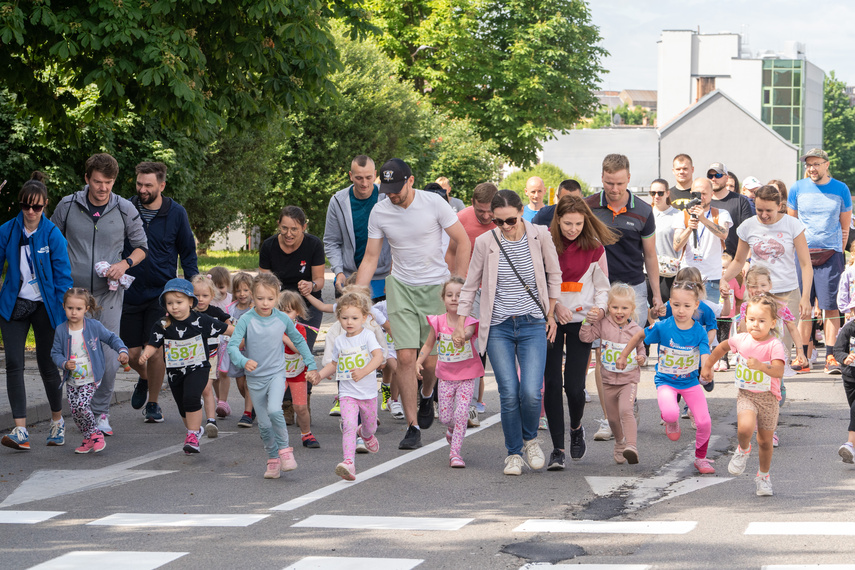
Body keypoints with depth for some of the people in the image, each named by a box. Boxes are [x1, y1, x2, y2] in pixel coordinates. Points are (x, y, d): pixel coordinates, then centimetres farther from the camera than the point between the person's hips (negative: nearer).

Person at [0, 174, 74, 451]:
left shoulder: (53, 235, -10)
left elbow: (63, 276, -9)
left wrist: (66, 314, -12)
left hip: (44, 305, -2)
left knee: (46, 363, 4)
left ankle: (57, 420, 28)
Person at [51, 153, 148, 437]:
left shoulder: (125, 210, 0)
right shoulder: (67, 206, 0)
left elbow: (141, 247, 11)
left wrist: (125, 264, -8)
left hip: (109, 294, 0)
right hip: (74, 293, 0)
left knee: (108, 357, -6)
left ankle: (101, 411, 10)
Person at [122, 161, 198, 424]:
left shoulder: (176, 213, -2)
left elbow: (188, 253, 7)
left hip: (161, 293, -1)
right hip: (130, 292, 2)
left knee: (155, 352, -3)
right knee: (132, 353, 3)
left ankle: (153, 404, 14)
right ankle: (144, 379, 37)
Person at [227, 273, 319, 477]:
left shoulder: (282, 319, -5)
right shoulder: (246, 320, -11)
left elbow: (299, 341, 12)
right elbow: (232, 345, -18)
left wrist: (312, 365, 11)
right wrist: (243, 361, -37)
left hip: (276, 374, -1)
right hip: (255, 378, 1)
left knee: (274, 410, -25)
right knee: (264, 424, 5)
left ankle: (284, 449, -6)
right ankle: (273, 459, 21)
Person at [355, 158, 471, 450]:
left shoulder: (434, 203, -12)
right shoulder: (379, 212, -4)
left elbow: (463, 243, -4)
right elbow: (370, 258, 3)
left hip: (435, 286, -2)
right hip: (400, 286, 2)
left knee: (430, 359, -2)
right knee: (405, 357, -9)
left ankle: (427, 396, 33)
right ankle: (413, 427, -2)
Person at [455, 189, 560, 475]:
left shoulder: (540, 236, -5)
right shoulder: (485, 242, -4)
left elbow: (554, 275, 10)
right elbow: (470, 285, 9)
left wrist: (551, 315, 10)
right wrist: (460, 323, 10)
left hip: (533, 325, 0)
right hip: (498, 327, 0)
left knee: (531, 392, -12)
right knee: (509, 394, -8)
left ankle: (530, 439, 18)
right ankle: (514, 453, 12)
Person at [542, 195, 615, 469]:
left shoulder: (594, 247, 0)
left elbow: (602, 286, 7)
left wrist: (600, 308, -13)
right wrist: (554, 305, -10)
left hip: (581, 321, 0)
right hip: (549, 320, 0)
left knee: (574, 385, -7)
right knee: (552, 383, -6)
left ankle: (576, 427, 26)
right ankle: (557, 449, 1)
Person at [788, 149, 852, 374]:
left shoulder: (841, 189, 4)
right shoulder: (797, 188, 5)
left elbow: (845, 226, 11)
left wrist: (839, 252, 7)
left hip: (830, 253, -1)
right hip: (802, 252, 1)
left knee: (830, 306, -6)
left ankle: (831, 357, -4)